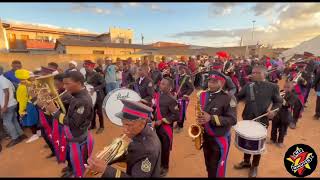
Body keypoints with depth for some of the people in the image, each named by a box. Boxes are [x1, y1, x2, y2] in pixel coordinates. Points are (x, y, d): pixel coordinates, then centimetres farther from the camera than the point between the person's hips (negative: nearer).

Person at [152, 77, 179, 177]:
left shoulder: (171, 99, -19)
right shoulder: (157, 95, 0)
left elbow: (176, 116, -19)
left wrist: (162, 121, -19)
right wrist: (153, 119, 0)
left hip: (165, 128, -6)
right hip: (156, 125, 6)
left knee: (165, 148, 13)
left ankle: (165, 167, 36)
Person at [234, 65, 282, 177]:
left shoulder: (273, 87, -3)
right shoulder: (248, 86, 3)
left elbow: (278, 102, 2)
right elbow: (238, 97, 1)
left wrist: (273, 110, -16)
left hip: (262, 120, -2)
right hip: (247, 119, 2)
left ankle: (254, 166, 33)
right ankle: (246, 161, 40)